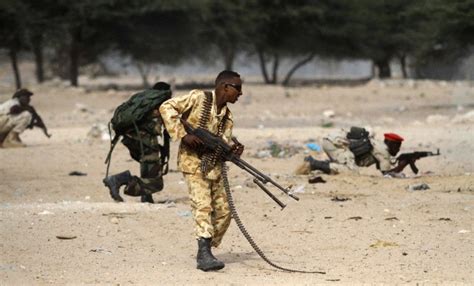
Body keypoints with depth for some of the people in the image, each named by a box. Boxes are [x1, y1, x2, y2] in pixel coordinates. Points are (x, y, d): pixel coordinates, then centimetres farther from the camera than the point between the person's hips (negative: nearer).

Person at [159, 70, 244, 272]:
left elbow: (224, 142, 2)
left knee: (223, 210, 4)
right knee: (203, 205, -18)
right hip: (193, 161, -7)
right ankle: (204, 255, -23)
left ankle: (206, 249, 16)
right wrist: (183, 134, -20)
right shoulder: (199, 98, -9)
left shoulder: (226, 115, 10)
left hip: (214, 164, 7)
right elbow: (166, 108, -13)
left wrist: (233, 150, -22)